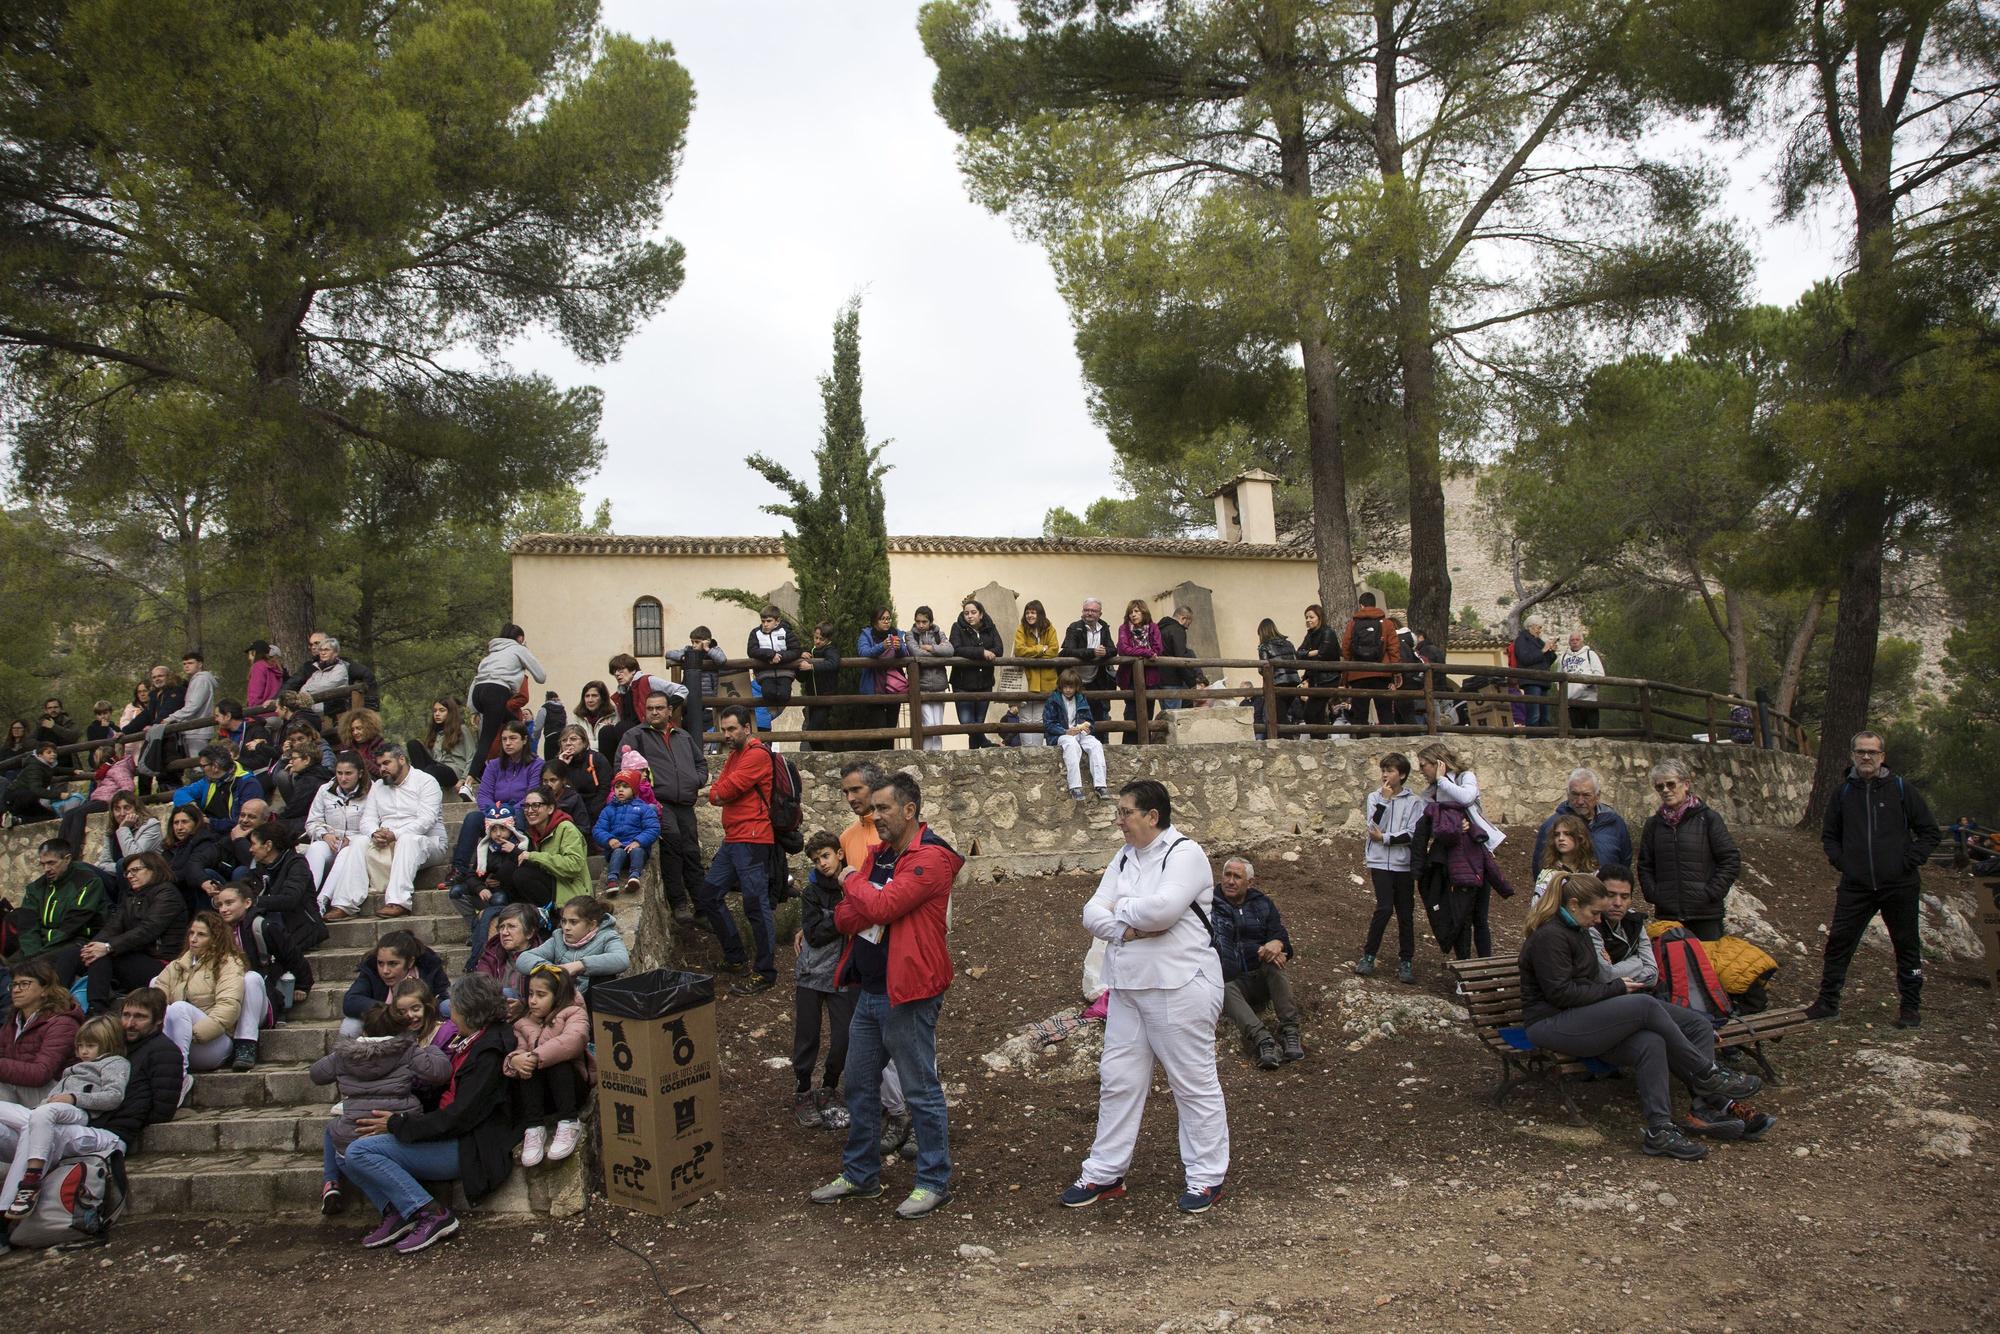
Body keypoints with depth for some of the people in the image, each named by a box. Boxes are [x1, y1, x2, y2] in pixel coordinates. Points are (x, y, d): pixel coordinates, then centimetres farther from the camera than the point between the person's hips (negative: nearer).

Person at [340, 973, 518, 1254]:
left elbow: (459, 1117, -21)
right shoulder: (467, 1041, 11)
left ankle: (432, 1214, -14)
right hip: (451, 1136, 10)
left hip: (469, 1147, -10)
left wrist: (398, 1124, -12)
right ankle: (396, 1214, -3)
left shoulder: (489, 1052, -18)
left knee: (360, 1151, -16)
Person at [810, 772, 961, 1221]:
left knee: (921, 1091, 2)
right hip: (869, 990, 9)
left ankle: (934, 1182, 15)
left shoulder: (930, 859, -16)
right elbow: (845, 918, 8)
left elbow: (879, 906, -24)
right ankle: (860, 1175, 31)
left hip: (907, 994, -9)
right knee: (859, 1085, 17)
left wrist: (853, 883, -7)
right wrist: (866, 902, -10)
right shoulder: (879, 854, 12)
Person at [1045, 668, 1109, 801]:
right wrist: (1066, 732, -15)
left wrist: (1088, 728, -6)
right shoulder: (1053, 700, 3)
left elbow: (1090, 720, 20)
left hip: (1081, 733, 4)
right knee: (1072, 745, -39)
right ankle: (1075, 787, -47)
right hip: (1062, 735, -4)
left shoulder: (1081, 700, 16)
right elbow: (1048, 724, -2)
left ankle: (1100, 785, -35)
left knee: (1096, 744, -28)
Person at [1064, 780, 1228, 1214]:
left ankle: (1208, 1176, 18)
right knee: (1117, 1079, 12)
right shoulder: (1124, 859, 12)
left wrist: (1121, 909, -9)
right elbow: (1092, 913, 5)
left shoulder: (1185, 854, -12)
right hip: (1127, 987, 8)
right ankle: (1105, 1173, 24)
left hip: (1179, 987, -8)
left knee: (1194, 1082, 4)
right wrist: (1129, 929, -14)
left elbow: (1162, 908, -27)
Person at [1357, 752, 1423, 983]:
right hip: (1380, 862, 0)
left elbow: (1412, 834, -8)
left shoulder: (1414, 802, 1)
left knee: (1405, 913, 4)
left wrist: (1384, 838, -9)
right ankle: (1368, 956, 0)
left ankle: (1406, 961, 15)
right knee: (1385, 908, -13)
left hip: (1404, 864, 1)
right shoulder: (1374, 797, 6)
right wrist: (1384, 800, -11)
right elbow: (1374, 827, -9)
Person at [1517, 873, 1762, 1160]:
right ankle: (1708, 1075, -7)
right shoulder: (1549, 936, -14)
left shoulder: (1577, 930, 20)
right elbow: (1562, 994, -18)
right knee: (1646, 1005, -22)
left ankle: (1660, 1131, -19)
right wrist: (1616, 989, -10)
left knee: (1650, 1043, -17)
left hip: (1580, 1022, 10)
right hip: (1552, 1026, -10)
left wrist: (1619, 988, 8)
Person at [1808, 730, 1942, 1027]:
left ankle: (1910, 1007, 19)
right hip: (1855, 887, 2)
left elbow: (1930, 832, 4)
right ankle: (1828, 1001, 11)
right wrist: (1840, 861, 4)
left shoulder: (1902, 788, 0)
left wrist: (1909, 861, -7)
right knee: (1838, 942, 2)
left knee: (1907, 946, 6)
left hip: (1899, 886, -2)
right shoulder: (1844, 793, 8)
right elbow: (1828, 834, 20)